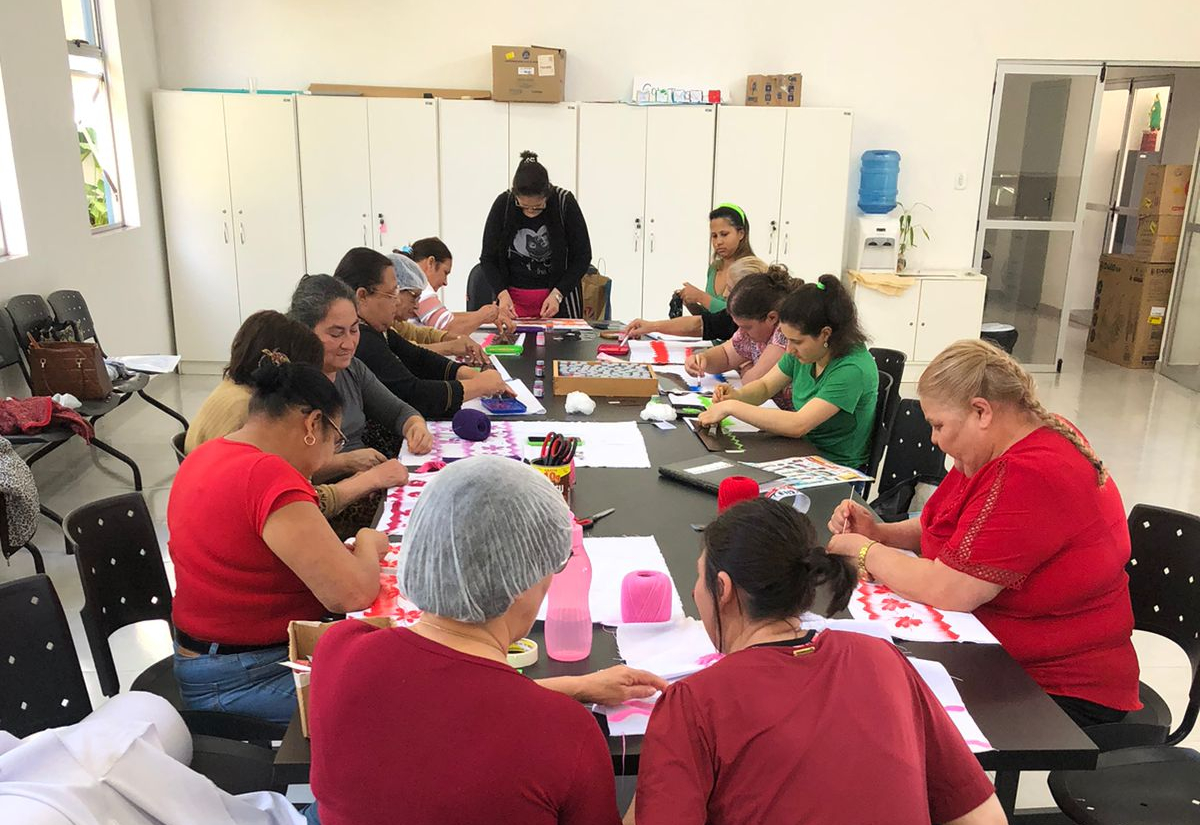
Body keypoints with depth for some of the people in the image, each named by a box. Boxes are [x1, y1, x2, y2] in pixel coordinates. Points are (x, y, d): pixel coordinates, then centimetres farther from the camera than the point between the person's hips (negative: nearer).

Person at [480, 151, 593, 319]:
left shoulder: (565, 203, -13)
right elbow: (488, 258, -3)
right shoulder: (503, 204, -10)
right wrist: (502, 294, -18)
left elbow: (582, 257, -5)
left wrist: (557, 294, -16)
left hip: (559, 300, -1)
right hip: (513, 299, 1)